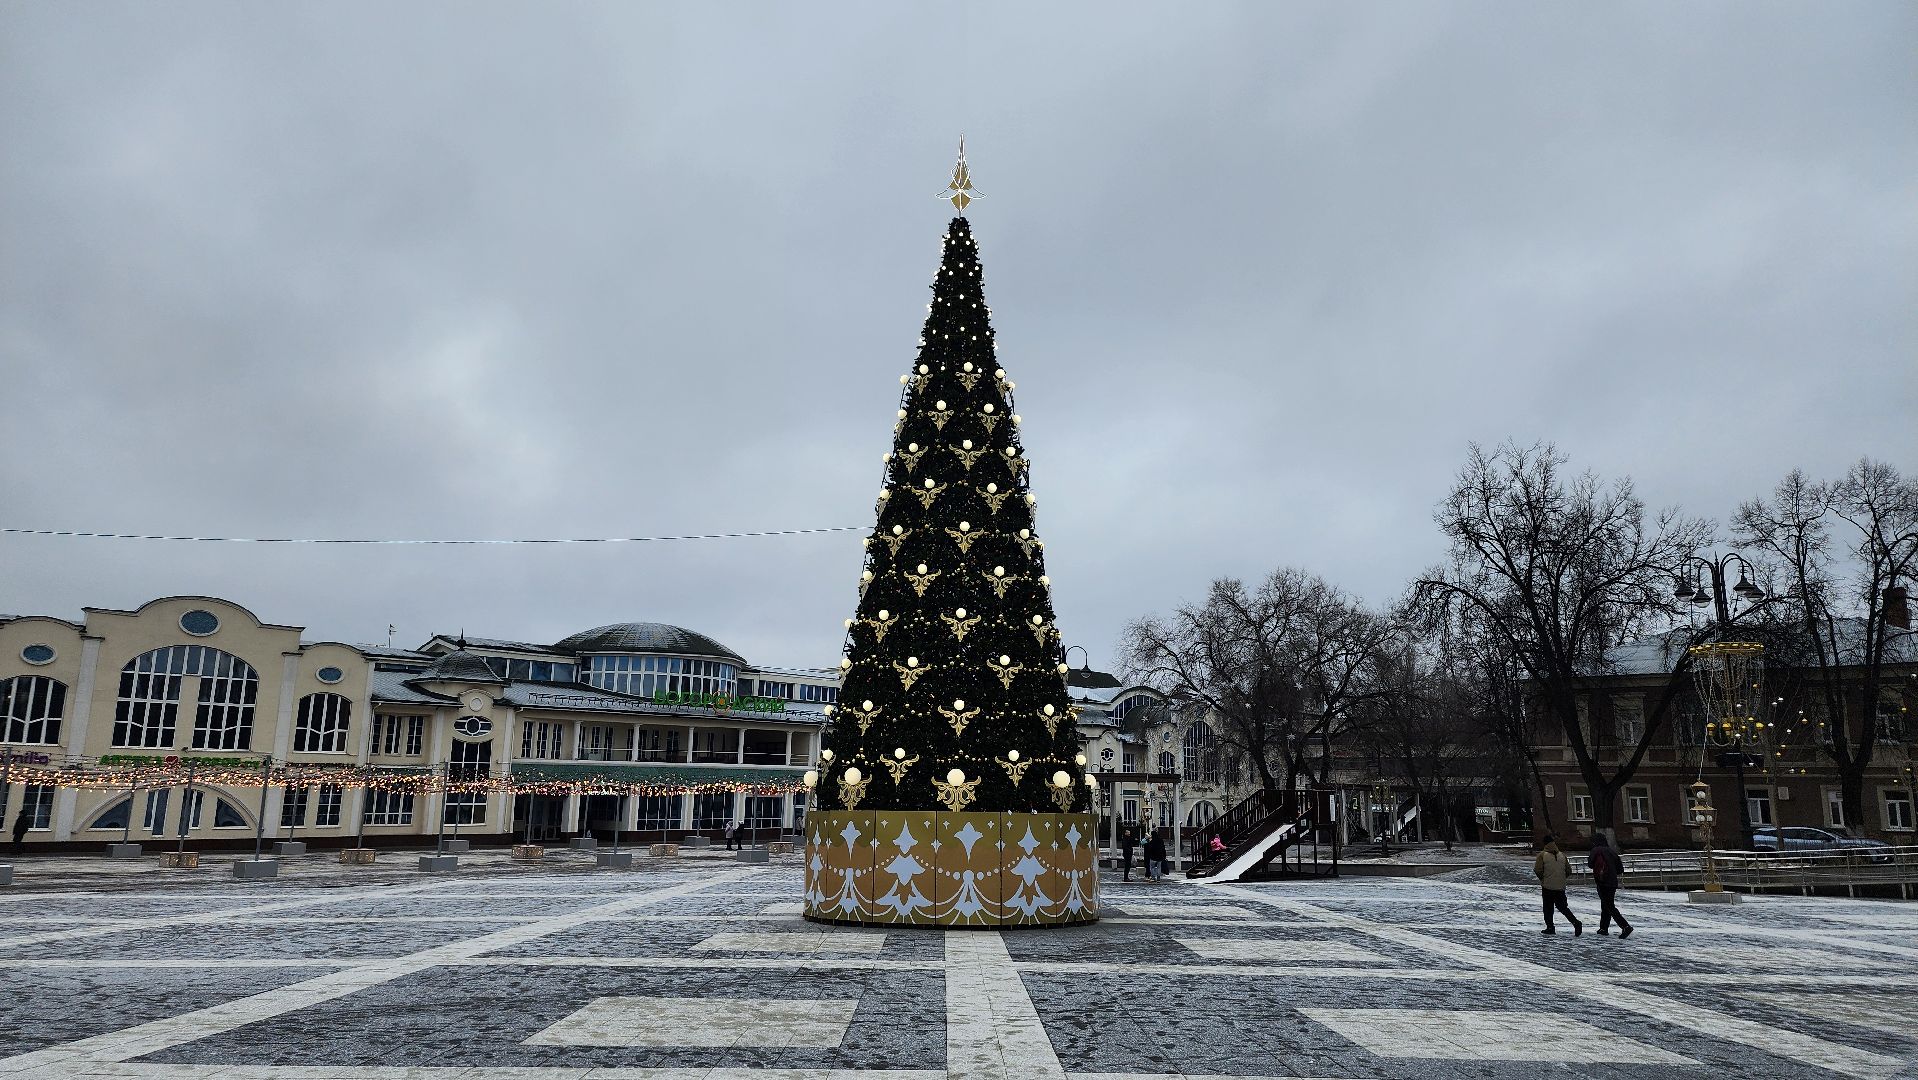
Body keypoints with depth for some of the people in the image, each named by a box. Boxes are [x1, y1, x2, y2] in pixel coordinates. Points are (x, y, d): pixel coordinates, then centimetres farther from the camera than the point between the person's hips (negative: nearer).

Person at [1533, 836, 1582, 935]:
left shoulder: (1542, 855, -8)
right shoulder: (1562, 855, 6)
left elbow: (1537, 870, -14)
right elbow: (1569, 871, 8)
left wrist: (1542, 879, 4)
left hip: (1547, 886, -4)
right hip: (1561, 887, 4)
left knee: (1548, 908, 6)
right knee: (1562, 906, 12)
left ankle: (1550, 927, 6)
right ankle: (1576, 923, -4)